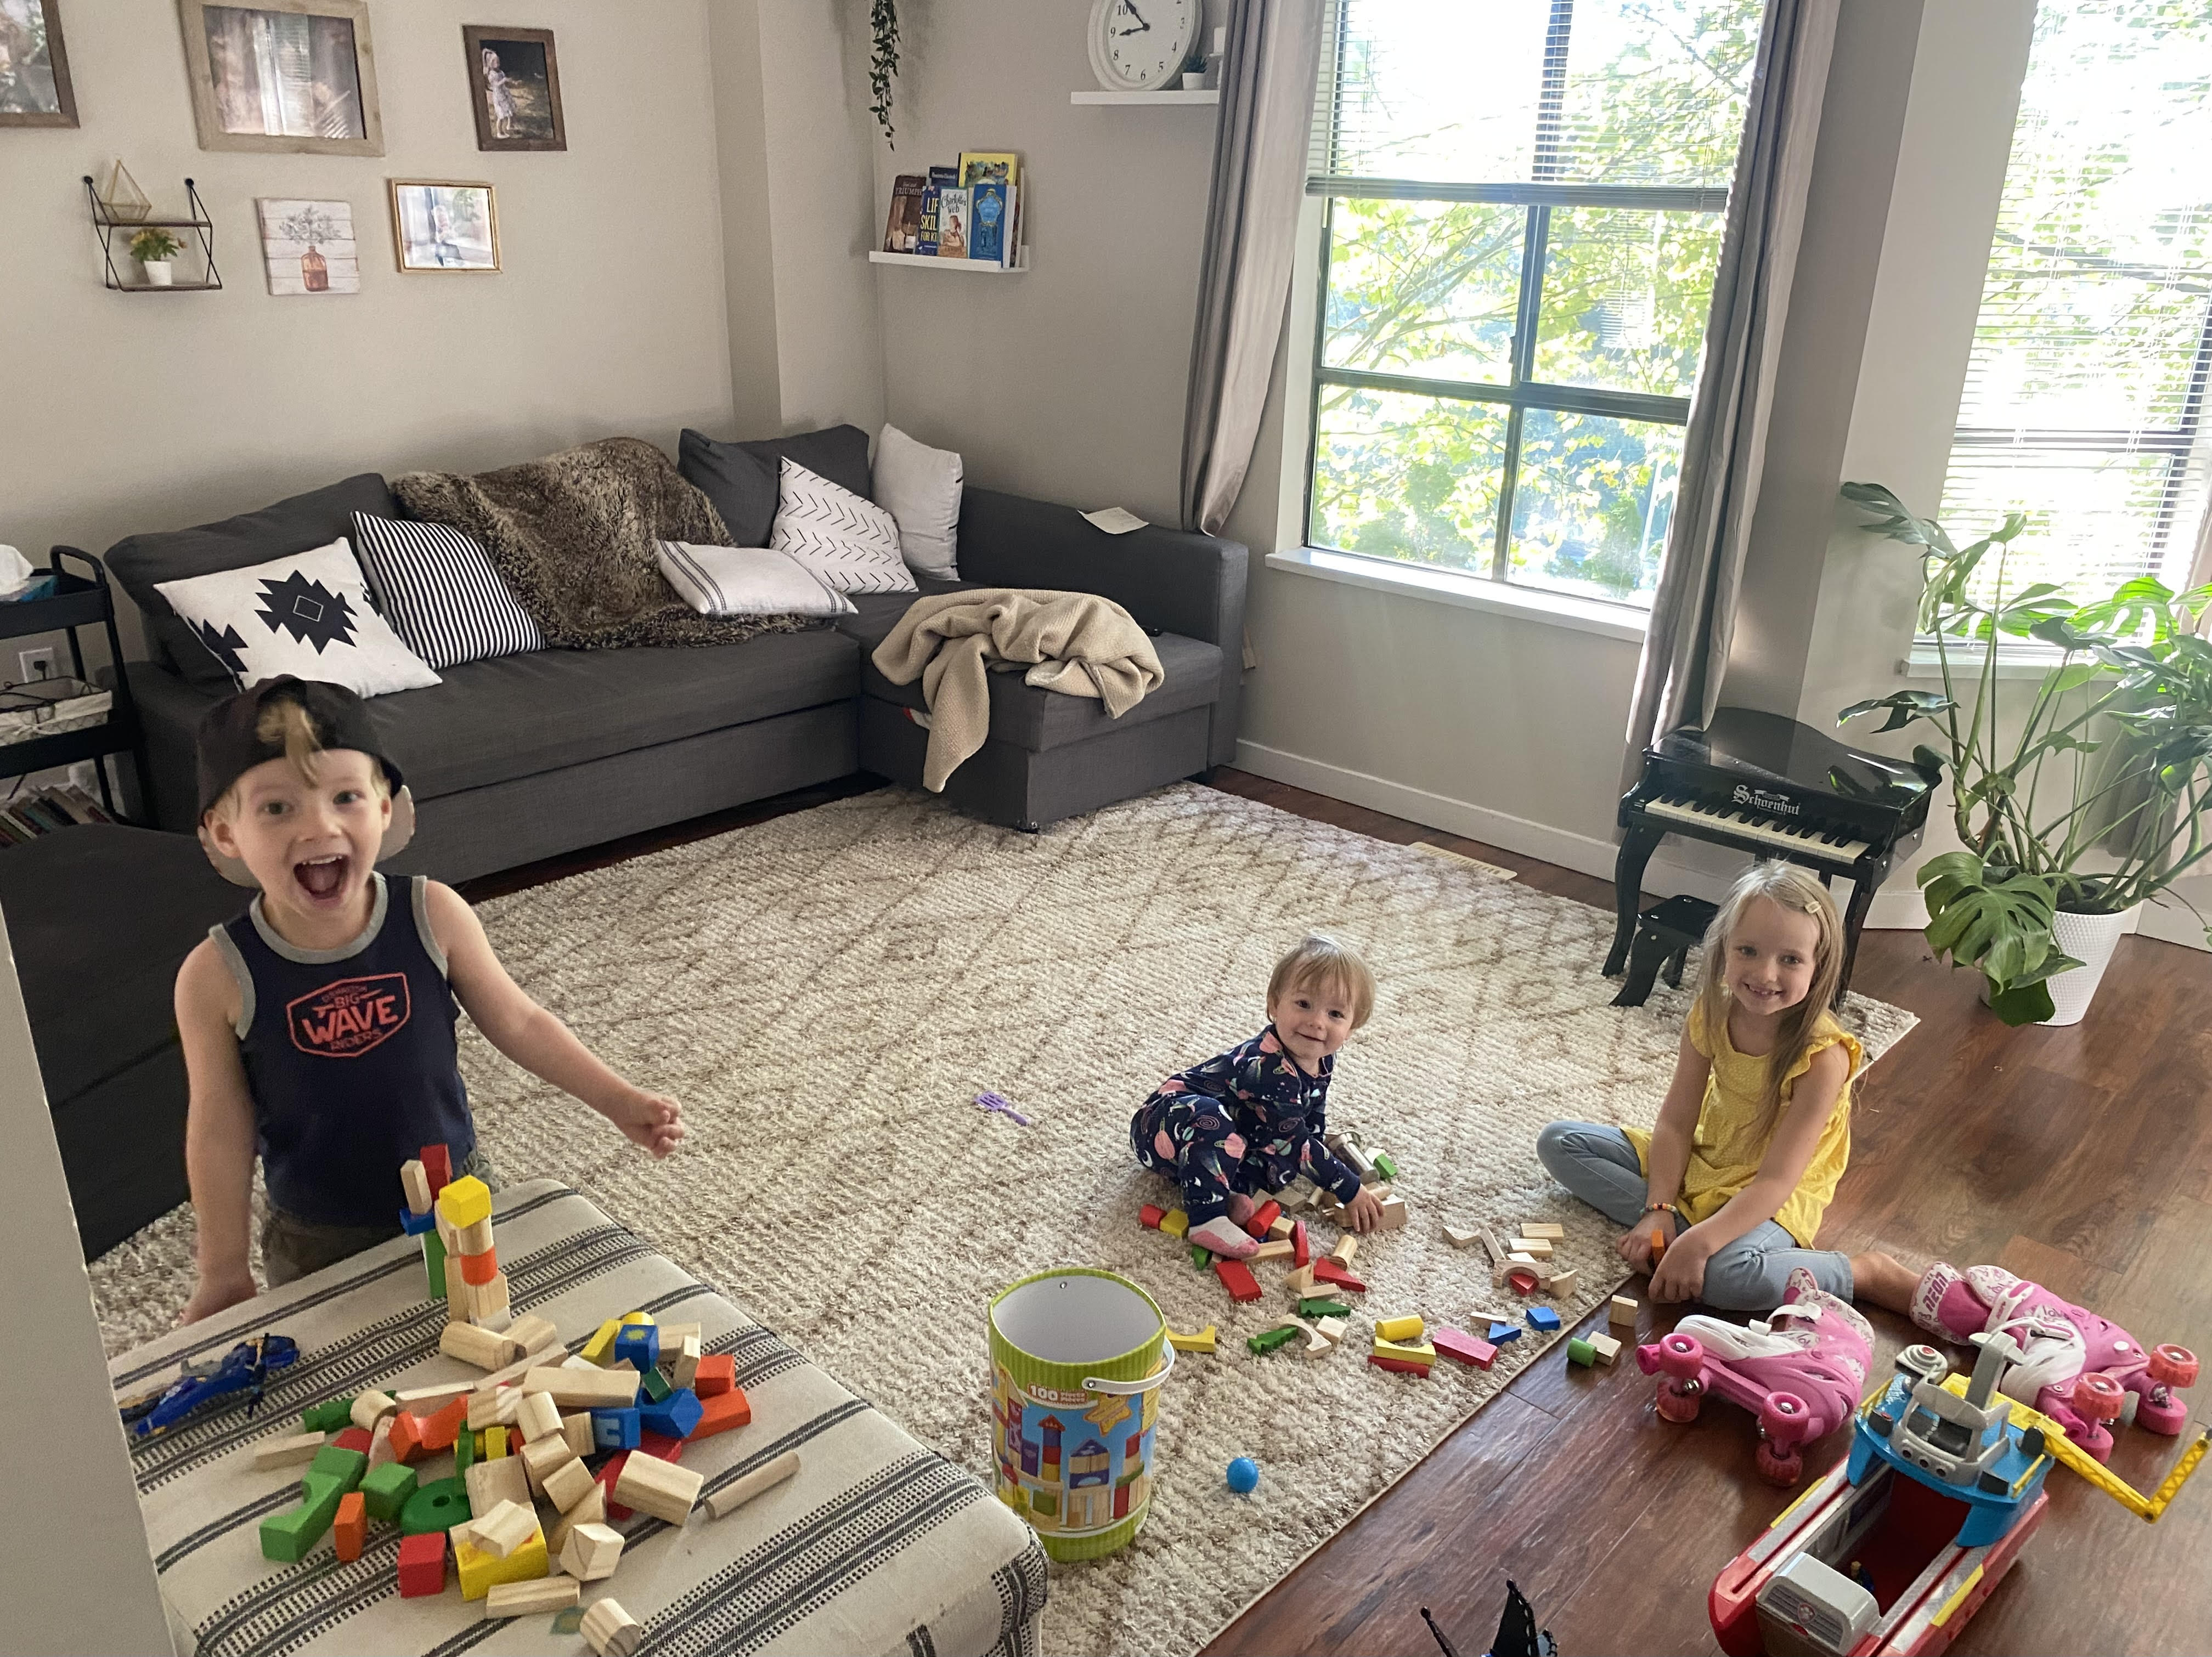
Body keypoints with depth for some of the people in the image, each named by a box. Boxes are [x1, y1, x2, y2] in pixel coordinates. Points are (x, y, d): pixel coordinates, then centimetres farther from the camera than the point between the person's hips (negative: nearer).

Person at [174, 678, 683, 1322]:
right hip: (318, 1240, -1)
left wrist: (619, 1101, -6)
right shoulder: (219, 976, -20)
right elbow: (221, 1129, -9)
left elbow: (518, 1023, -5)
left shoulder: (433, 916, -18)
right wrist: (224, 1274, -3)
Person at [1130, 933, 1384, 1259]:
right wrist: (1349, 1190, -22)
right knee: (1209, 1117, -40)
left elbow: (1314, 1121, 12)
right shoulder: (1271, 1068, -34)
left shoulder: (1321, 1060, -6)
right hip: (1161, 1128, -9)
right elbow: (1292, 1142, -28)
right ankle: (1206, 1217, -36)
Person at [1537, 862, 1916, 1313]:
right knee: (1558, 1142, -5)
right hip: (1701, 1162, 6)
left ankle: (1867, 1274, -12)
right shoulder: (1712, 1014, -11)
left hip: (1776, 1199, -6)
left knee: (1728, 1276, -39)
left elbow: (1775, 1181, -27)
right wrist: (1657, 1211, -19)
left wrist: (1698, 1243, -37)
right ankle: (1684, 1226, -17)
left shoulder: (1822, 1055, -26)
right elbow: (1676, 1120, -7)